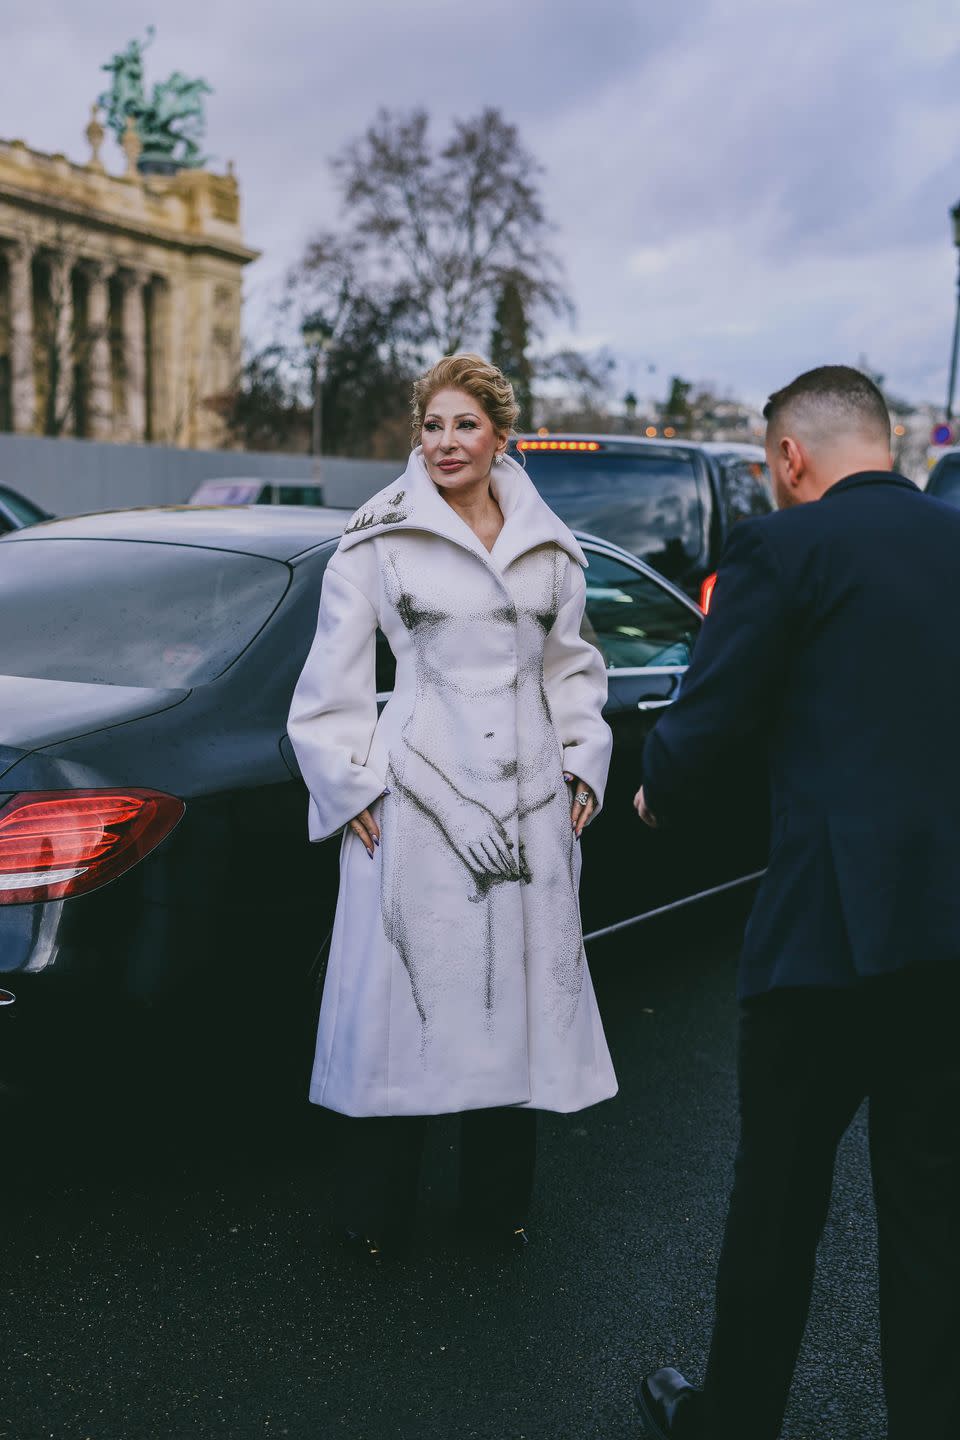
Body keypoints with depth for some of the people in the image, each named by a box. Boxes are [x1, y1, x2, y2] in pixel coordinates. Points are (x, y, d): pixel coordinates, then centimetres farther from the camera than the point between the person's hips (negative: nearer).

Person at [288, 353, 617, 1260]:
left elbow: (573, 671, 19)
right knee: (404, 999, 1)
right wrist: (355, 790, -4)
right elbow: (332, 684, 2)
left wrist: (583, 769, 11)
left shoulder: (549, 550, 11)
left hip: (531, 809, 4)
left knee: (517, 998, 9)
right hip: (418, 802, -3)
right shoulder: (378, 542, 0)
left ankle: (500, 1200, 27)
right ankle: (376, 1212, 18)